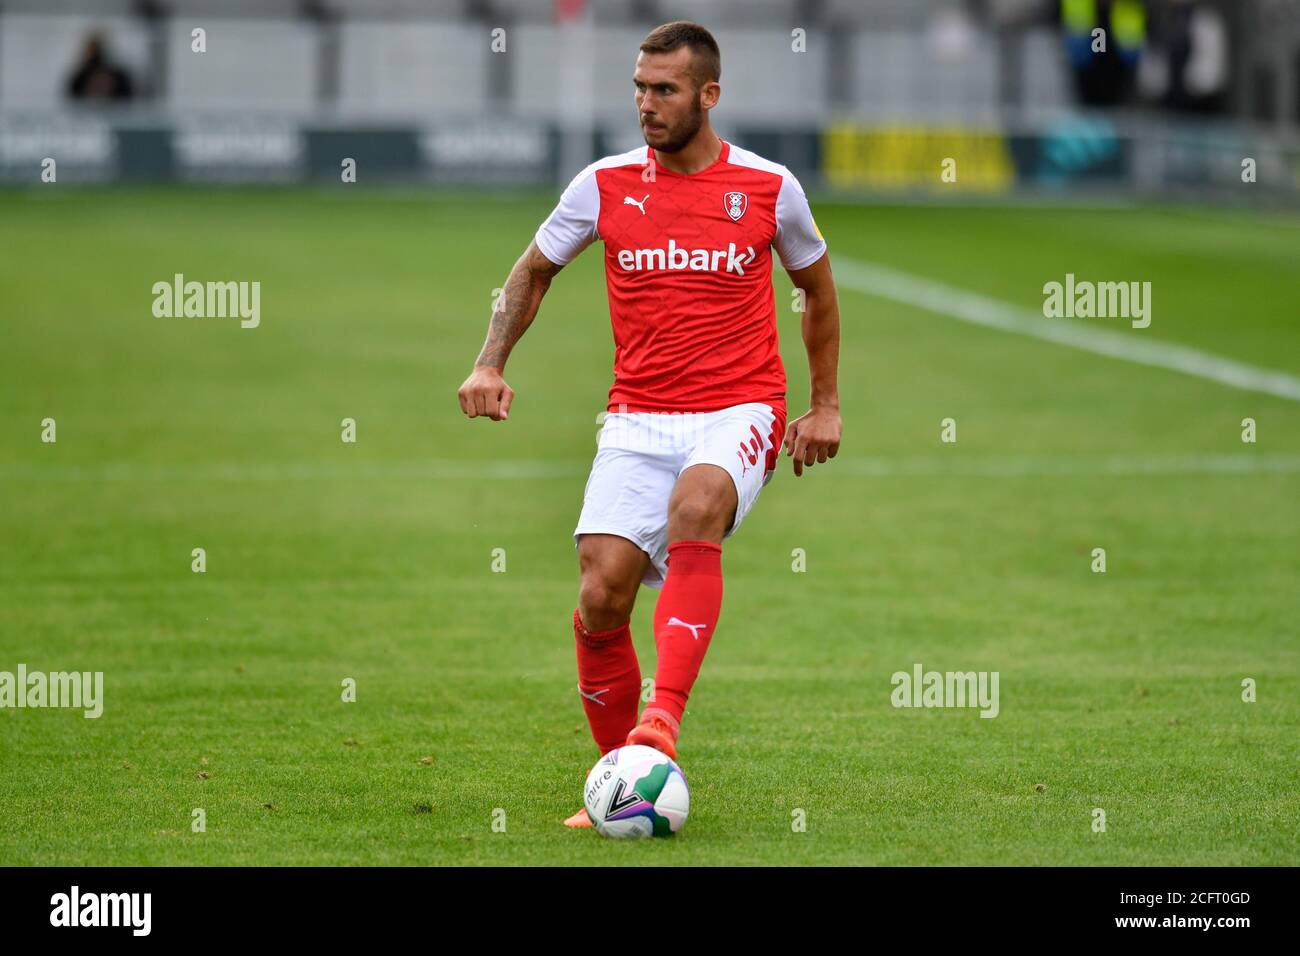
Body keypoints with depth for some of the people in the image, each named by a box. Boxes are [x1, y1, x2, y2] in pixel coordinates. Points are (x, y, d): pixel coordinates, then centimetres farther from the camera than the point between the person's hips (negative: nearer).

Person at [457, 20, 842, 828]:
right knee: (600, 598, -12)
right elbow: (534, 271, 18)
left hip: (739, 411, -2)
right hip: (638, 418, 3)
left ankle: (662, 719, -42)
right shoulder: (606, 185, 3)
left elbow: (818, 286, 18)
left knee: (695, 505, -36)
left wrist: (826, 404, 17)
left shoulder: (769, 188, 1)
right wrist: (492, 364, 4)